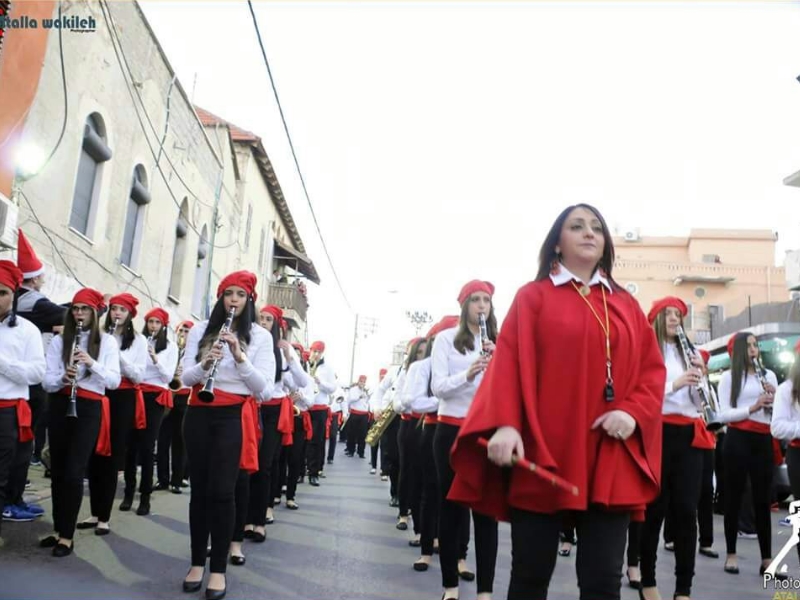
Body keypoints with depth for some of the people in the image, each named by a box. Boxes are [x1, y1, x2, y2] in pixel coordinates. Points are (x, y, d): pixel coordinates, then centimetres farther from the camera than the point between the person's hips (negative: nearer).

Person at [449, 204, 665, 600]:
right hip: (543, 452, -3)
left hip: (611, 460, 3)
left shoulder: (626, 305, 16)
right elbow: (509, 363, -4)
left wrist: (633, 412, -8)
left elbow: (653, 368, 12)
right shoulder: (533, 296, 6)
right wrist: (504, 424, -19)